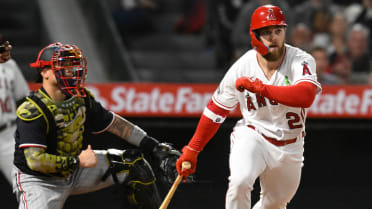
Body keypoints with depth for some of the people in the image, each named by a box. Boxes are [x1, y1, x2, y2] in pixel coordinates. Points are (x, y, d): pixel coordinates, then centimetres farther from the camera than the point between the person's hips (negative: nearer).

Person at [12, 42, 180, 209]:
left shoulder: (81, 100, -2)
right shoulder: (32, 110, -24)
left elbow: (116, 125, 5)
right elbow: (34, 160, -30)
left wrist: (156, 148, 0)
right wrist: (77, 162, -28)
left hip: (74, 171, 7)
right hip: (38, 180, -7)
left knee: (134, 164, 2)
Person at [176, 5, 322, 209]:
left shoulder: (301, 61, -18)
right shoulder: (241, 67, -13)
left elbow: (305, 96, -38)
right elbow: (216, 109, -1)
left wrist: (260, 88, -40)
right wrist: (192, 149, 0)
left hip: (289, 146, 1)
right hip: (252, 137, -1)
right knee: (240, 181, -30)